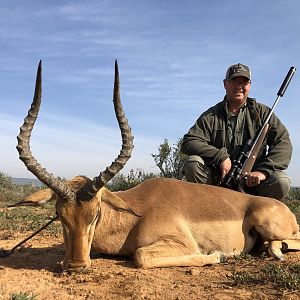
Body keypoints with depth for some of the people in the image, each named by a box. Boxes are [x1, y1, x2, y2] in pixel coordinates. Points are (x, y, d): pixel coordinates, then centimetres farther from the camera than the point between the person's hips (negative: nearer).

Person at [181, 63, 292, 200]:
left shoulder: (262, 112, 7)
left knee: (281, 182, -27)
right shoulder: (211, 116, 3)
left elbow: (283, 142, -3)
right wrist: (220, 157, -22)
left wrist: (264, 170, -18)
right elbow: (188, 142, -9)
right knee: (192, 162, -26)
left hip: (251, 181, 1)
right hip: (219, 179, 0)